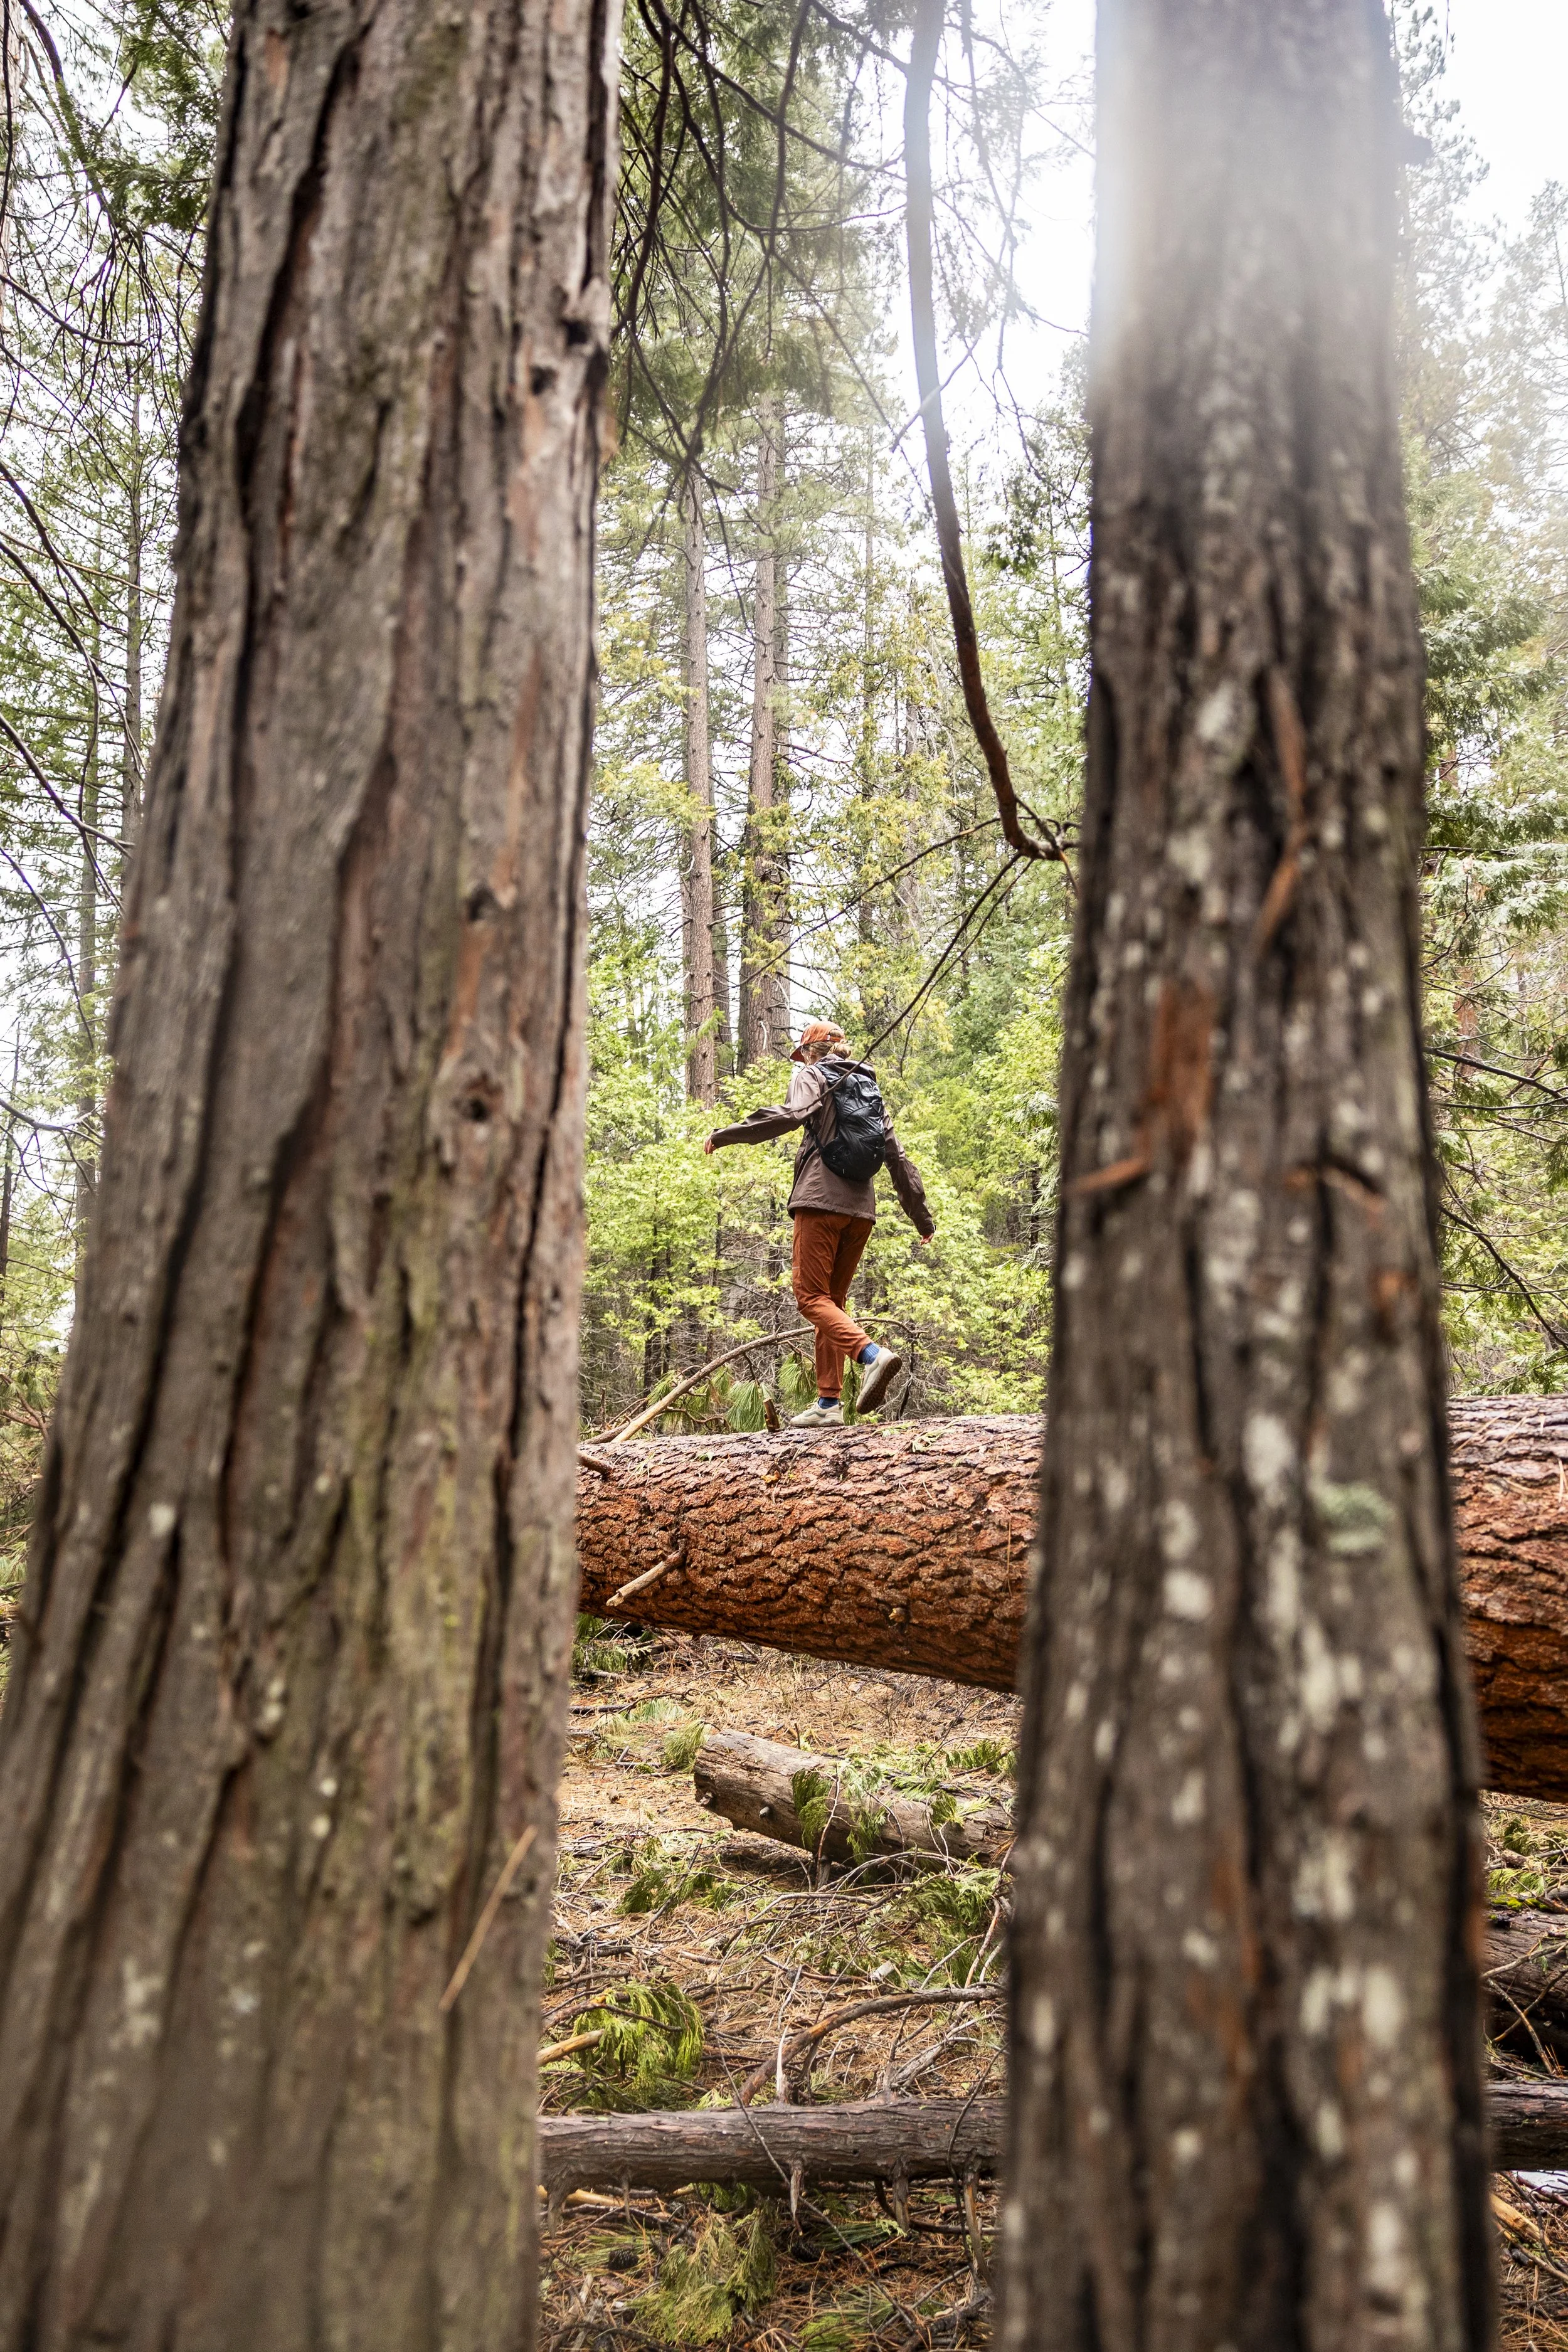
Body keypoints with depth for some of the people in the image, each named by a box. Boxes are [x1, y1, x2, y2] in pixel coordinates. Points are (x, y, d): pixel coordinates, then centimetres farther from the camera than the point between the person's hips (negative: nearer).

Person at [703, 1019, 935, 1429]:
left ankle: (872, 1355, -30)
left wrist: (724, 1135, -12)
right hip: (861, 1210, 7)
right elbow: (897, 1157, 21)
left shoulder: (810, 1077, 6)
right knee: (833, 1299, 10)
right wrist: (922, 1217, 24)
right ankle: (829, 1403, 5)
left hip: (821, 1201, -6)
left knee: (812, 1297, -7)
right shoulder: (870, 1090, 24)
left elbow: (790, 1114, -17)